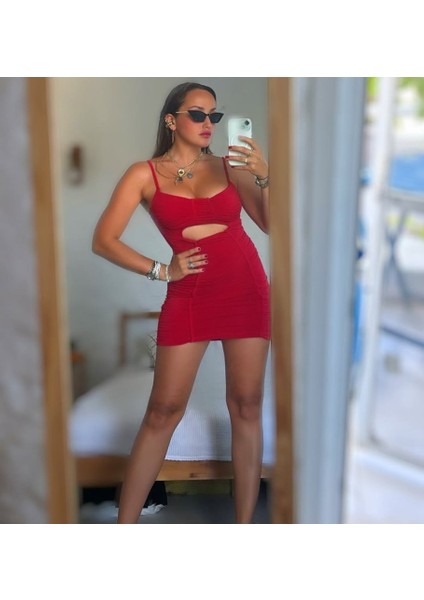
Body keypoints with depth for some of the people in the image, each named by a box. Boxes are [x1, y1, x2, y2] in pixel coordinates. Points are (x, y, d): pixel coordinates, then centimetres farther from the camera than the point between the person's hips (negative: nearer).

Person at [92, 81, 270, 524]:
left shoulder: (228, 167, 6)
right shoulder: (145, 174, 1)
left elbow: (273, 225, 2)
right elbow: (103, 241, -3)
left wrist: (263, 177, -10)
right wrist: (160, 270, -6)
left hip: (247, 289, 2)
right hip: (188, 296, -2)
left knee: (247, 406, 3)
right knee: (163, 410, -3)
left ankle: (245, 523, 13)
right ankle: (125, 524, 7)